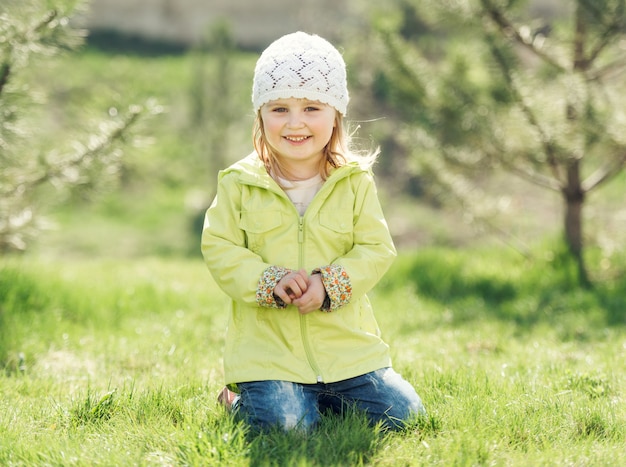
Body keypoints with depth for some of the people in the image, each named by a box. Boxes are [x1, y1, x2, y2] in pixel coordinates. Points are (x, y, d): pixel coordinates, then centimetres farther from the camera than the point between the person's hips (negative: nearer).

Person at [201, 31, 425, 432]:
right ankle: (241, 396, 12)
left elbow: (376, 249, -3)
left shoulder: (355, 182, 1)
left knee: (402, 411, -4)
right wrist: (269, 282, -20)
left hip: (347, 345, 2)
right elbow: (219, 248, -3)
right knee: (286, 423, -22)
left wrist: (329, 285, -20)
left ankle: (321, 395, 21)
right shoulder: (240, 184, -1)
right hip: (269, 348, -2)